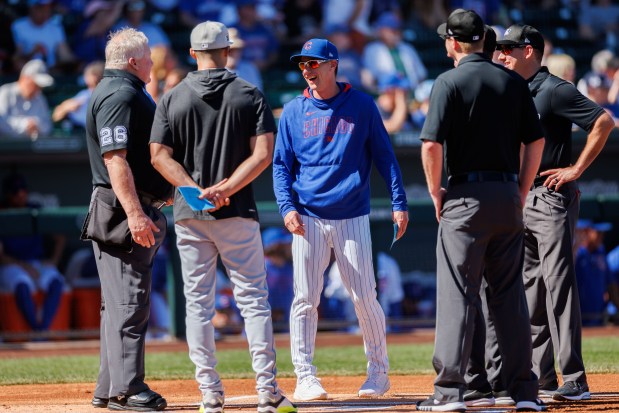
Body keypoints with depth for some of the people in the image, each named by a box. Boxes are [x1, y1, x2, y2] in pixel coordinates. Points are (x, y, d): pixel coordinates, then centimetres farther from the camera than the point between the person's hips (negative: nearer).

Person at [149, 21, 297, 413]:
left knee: (198, 303, 5)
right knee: (254, 299, 3)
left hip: (189, 216, 1)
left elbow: (159, 156, -5)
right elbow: (263, 153, -8)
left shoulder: (172, 99, 3)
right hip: (239, 213, -1)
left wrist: (198, 191, -10)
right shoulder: (250, 94, 1)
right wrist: (223, 190, -11)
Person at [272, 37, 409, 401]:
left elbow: (384, 155, 5)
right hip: (308, 218, 2)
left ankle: (379, 371, 11)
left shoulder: (362, 106, 4)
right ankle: (305, 377, 5)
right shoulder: (294, 111, 8)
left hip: (353, 217, -2)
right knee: (305, 300, -1)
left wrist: (399, 203, -3)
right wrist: (287, 207, -6)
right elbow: (281, 164, 9)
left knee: (365, 298, -2)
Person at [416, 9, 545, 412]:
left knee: (457, 294, -3)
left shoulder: (450, 82, -7)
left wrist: (437, 194, -3)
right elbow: (536, 142, 9)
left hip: (467, 197, -5)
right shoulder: (514, 82, 8)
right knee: (510, 293, 9)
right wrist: (521, 193, 14)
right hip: (508, 195, 5)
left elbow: (431, 144, -15)